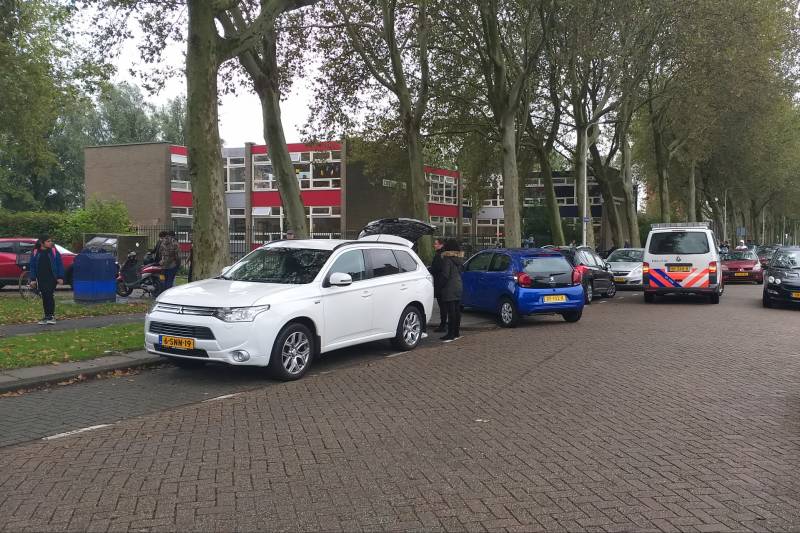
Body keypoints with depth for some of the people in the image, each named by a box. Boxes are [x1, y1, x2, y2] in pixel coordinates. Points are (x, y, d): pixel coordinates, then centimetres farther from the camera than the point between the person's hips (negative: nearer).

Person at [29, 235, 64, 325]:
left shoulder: (54, 252, 1)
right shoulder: (35, 253, 6)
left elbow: (60, 265, 1)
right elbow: (32, 266, 9)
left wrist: (60, 277, -5)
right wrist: (33, 279, 3)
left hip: (52, 278, -3)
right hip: (41, 279, 3)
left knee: (50, 296, -10)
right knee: (44, 297, 6)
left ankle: (51, 316, -5)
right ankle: (46, 316, 13)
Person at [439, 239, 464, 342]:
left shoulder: (447, 259, -14)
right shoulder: (459, 259, 11)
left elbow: (445, 275, -16)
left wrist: (442, 285, -5)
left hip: (450, 288, -8)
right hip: (459, 286, 8)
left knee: (451, 311, -8)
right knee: (457, 310, 13)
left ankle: (451, 334, -7)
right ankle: (456, 332, 20)